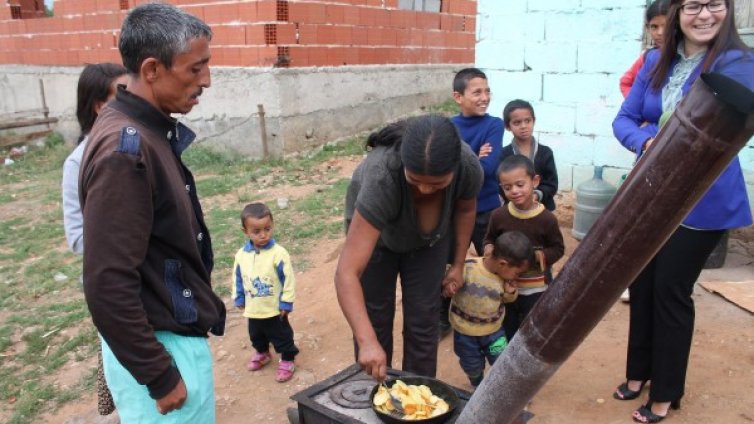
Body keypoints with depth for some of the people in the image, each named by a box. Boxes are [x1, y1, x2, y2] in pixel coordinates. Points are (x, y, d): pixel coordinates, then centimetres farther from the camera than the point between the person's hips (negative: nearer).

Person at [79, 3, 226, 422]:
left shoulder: (146, 129, 4)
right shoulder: (125, 149, -25)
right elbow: (107, 285, -26)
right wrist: (159, 377, -18)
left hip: (173, 332, 9)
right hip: (159, 346, -9)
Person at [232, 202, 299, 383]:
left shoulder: (278, 253, -22)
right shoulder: (241, 255, -8)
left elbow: (288, 279, -17)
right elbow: (238, 279, 5)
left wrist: (286, 303, -14)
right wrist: (239, 299, 9)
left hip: (275, 309, -5)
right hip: (253, 310, 5)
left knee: (282, 336, 13)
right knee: (256, 336, 27)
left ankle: (287, 360, 33)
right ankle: (262, 353, 53)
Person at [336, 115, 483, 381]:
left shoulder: (470, 168, -33)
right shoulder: (381, 176, -44)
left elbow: (465, 209, -6)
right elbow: (347, 273, -47)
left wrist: (458, 264, 0)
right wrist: (367, 341, -56)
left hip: (429, 238, 3)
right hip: (374, 231, -2)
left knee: (423, 323, 3)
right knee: (374, 321, 3)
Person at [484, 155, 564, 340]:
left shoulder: (547, 218, -17)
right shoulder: (498, 215, -10)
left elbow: (558, 249, -6)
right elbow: (489, 239, 6)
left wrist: (536, 256, -23)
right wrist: (489, 249, -15)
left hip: (535, 290, -2)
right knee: (506, 334, 20)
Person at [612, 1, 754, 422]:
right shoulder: (656, 62, 5)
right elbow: (623, 121, -2)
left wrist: (654, 130, -19)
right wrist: (647, 143, -21)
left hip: (701, 203, -5)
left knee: (672, 291, 4)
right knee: (641, 285, 12)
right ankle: (639, 371, 34)